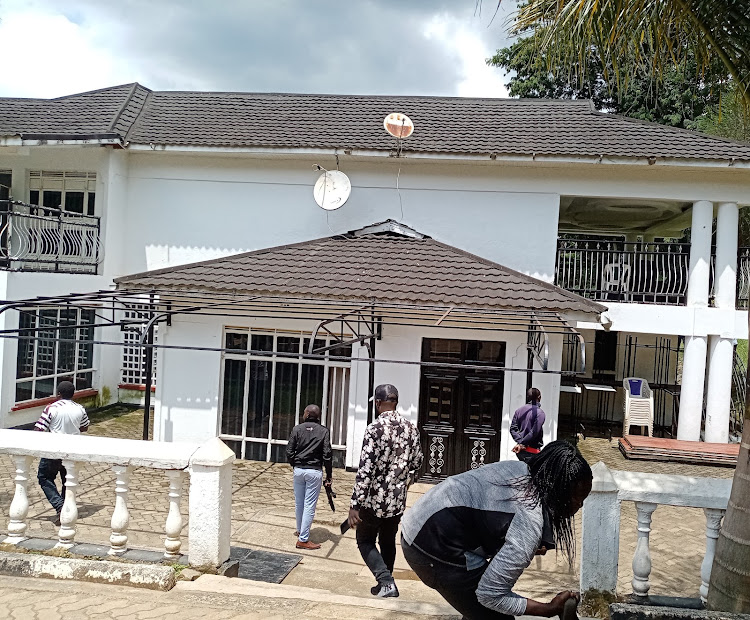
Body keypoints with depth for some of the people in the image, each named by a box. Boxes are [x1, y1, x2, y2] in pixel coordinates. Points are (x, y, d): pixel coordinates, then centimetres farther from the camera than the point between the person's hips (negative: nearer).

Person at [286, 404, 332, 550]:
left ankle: (300, 530, 36)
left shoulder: (297, 429, 0)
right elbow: (327, 455, -9)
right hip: (314, 472, -3)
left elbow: (289, 451, -1)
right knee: (309, 505, 0)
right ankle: (303, 539, 1)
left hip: (298, 470, 3)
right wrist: (329, 476, -2)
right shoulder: (324, 431, -4)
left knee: (299, 503, 18)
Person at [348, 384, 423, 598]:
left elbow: (365, 469, -21)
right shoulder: (410, 428, 0)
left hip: (374, 500, -5)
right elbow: (416, 462, 10)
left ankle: (386, 581, -2)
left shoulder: (375, 428, -18)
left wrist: (355, 504, -18)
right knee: (388, 542, 21)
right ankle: (385, 585, 28)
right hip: (397, 501, 5)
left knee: (365, 541, 12)